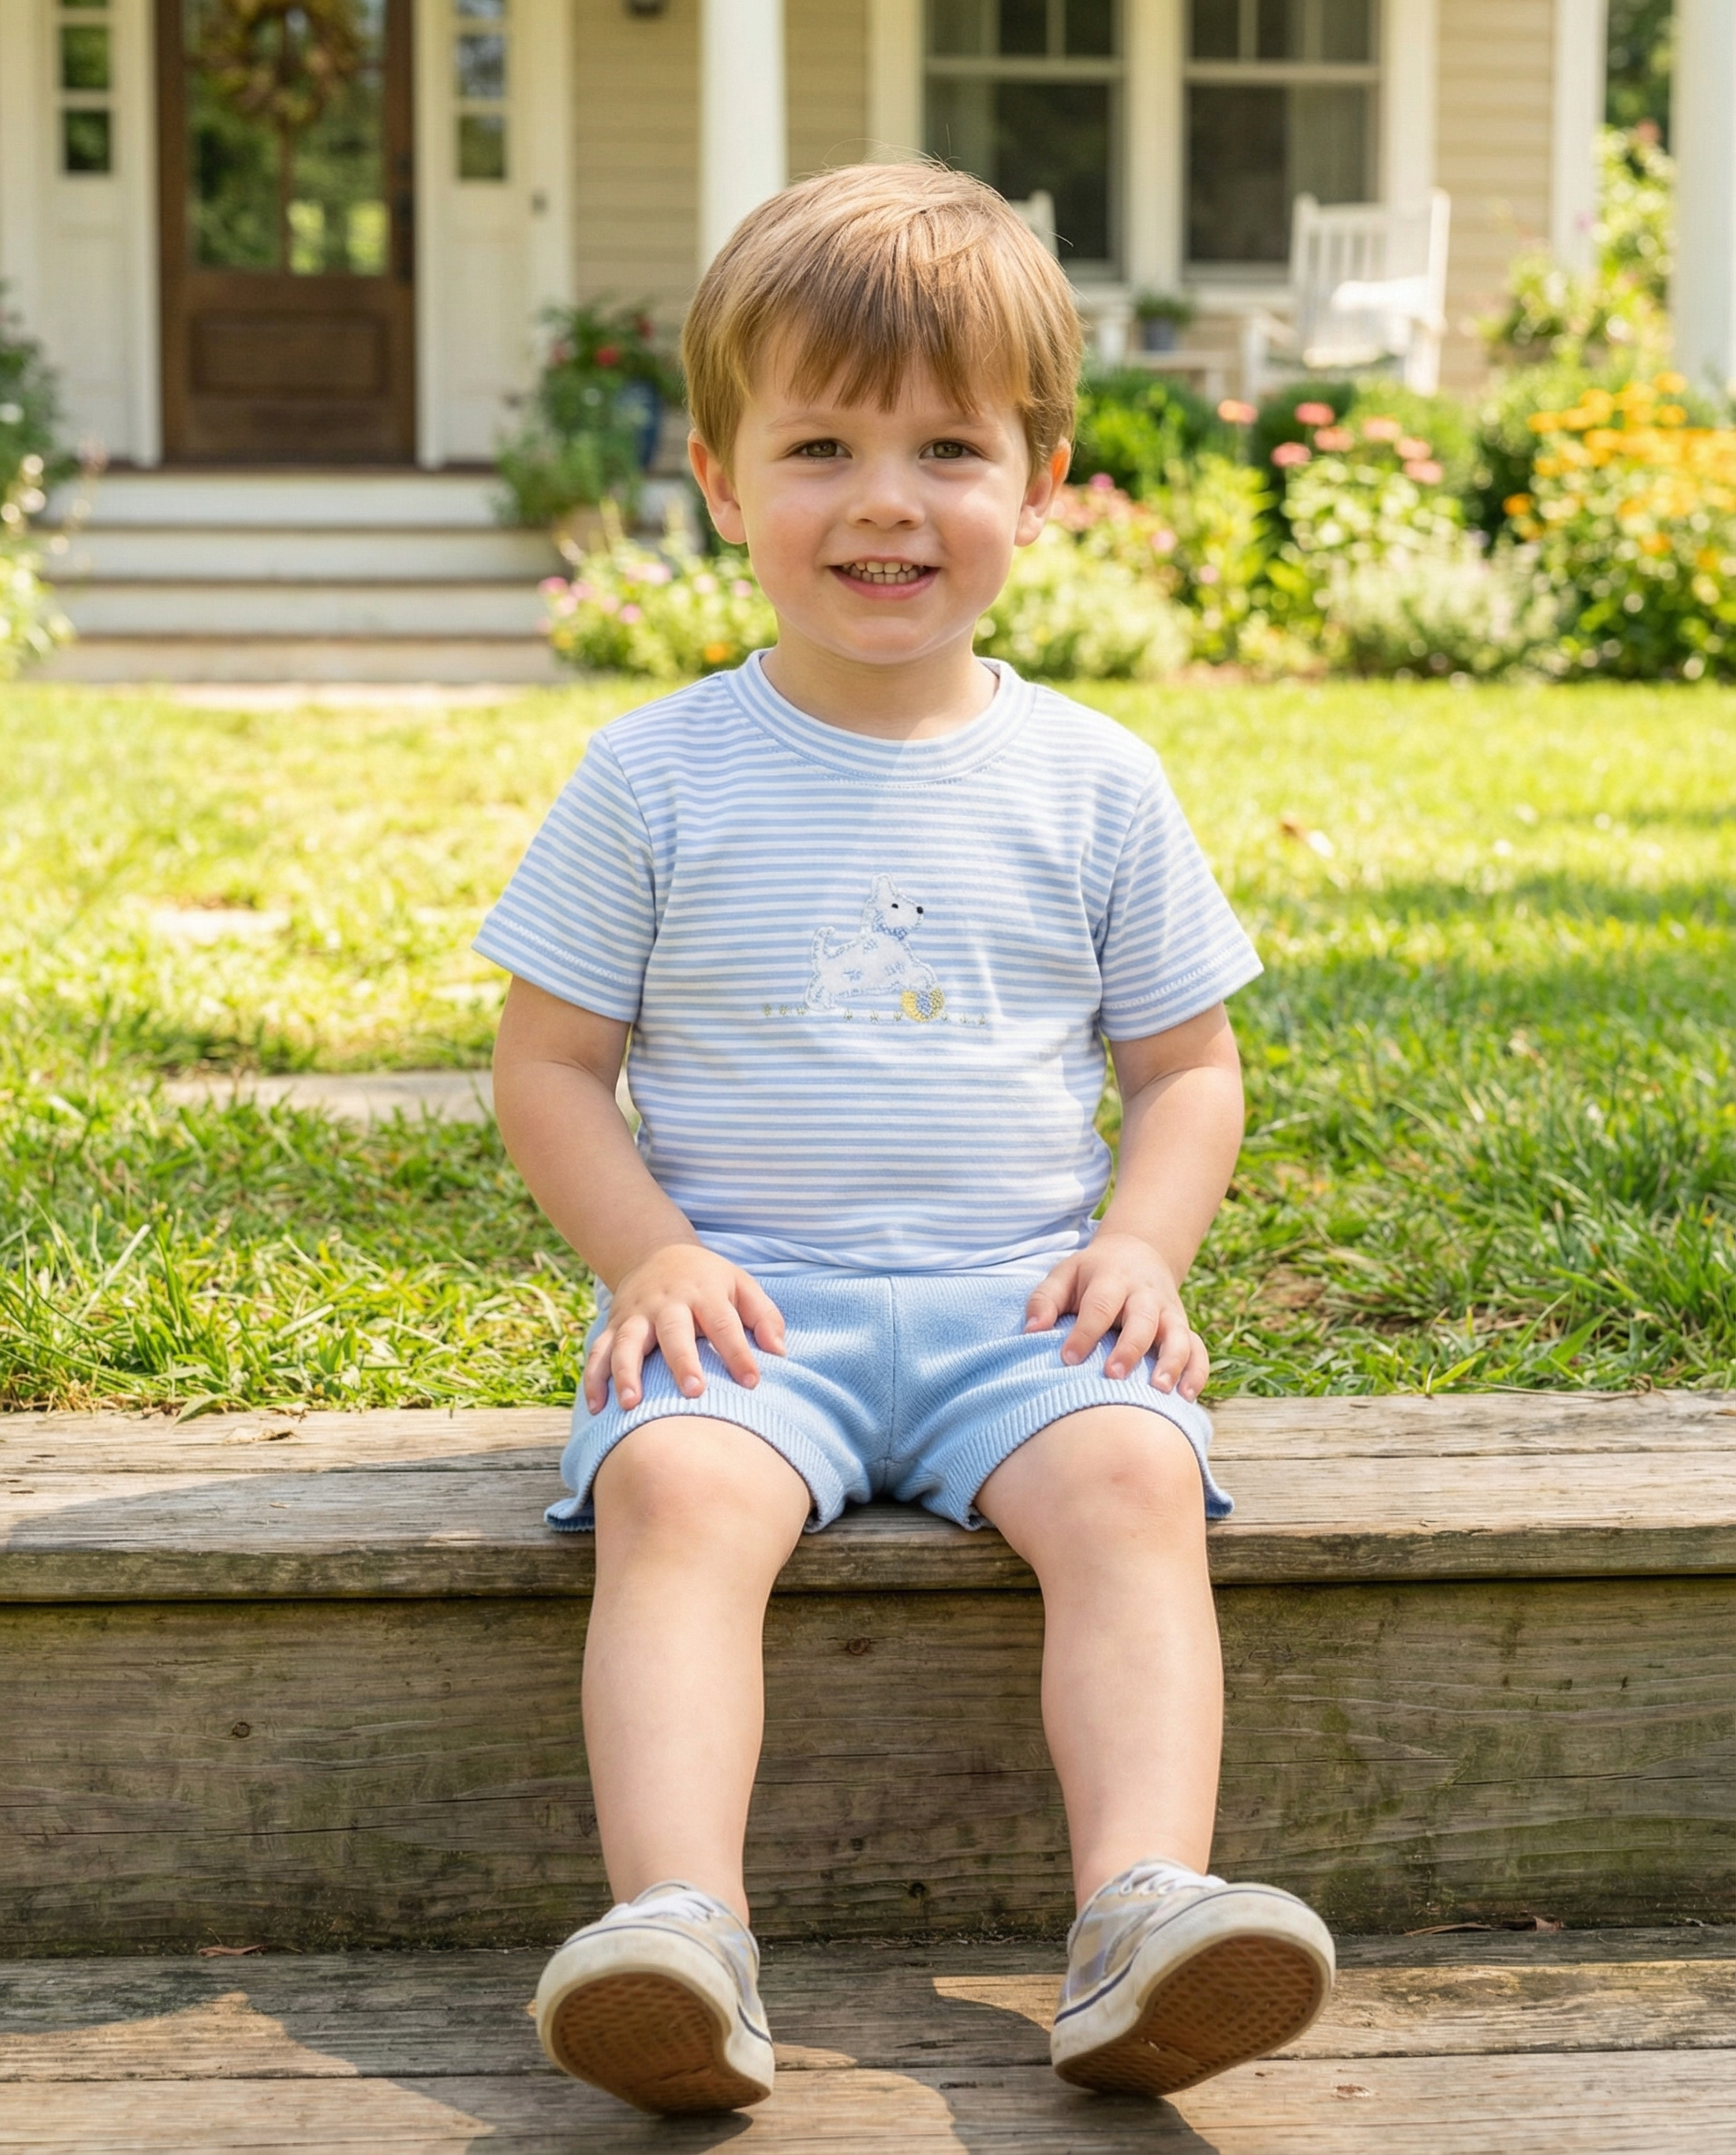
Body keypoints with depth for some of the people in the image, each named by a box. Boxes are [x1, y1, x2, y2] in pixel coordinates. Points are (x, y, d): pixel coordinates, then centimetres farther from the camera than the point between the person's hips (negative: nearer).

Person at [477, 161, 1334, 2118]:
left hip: (1020, 1295, 1)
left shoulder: (1093, 785, 8)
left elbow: (1184, 1066, 14)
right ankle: (677, 1923, -43)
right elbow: (550, 1064, 7)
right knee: (675, 1488, -32)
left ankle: (1144, 1913, -39)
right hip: (750, 1294, -1)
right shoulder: (657, 780, 3)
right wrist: (651, 1253, -10)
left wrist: (1143, 1242, -6)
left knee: (1131, 1475, -29)